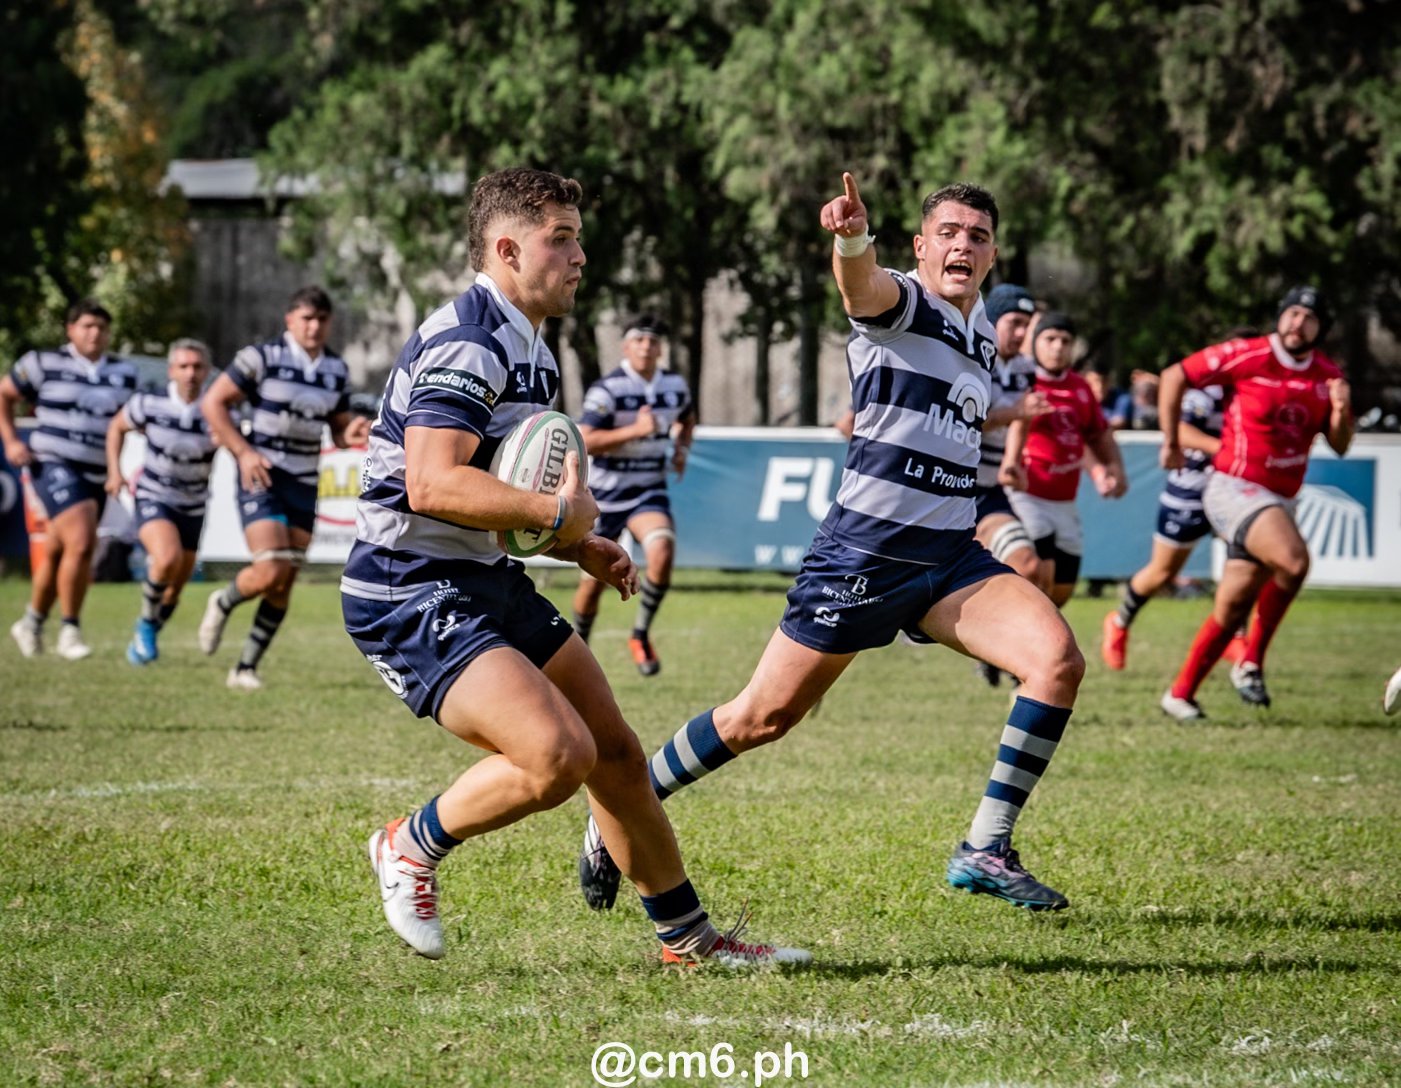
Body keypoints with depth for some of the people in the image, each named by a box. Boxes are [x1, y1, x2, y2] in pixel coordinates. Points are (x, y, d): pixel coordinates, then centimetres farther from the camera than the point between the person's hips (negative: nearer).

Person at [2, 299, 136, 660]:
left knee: (57, 552, 14)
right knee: (81, 542, -22)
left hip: (97, 476, 5)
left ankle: (32, 623, 34)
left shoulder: (124, 373, 9)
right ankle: (70, 630, -11)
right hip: (54, 465, -5)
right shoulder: (45, 364, -2)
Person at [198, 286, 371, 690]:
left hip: (304, 485, 5)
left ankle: (246, 667, 13)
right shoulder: (262, 358, -8)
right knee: (271, 572, -18)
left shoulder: (337, 371, 9)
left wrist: (351, 434, -8)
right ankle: (223, 603, 14)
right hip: (262, 477, -5)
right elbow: (213, 402, -6)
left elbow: (339, 428, 17)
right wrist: (243, 451, -14)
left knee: (284, 586, 2)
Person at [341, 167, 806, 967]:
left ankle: (689, 936, 23)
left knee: (615, 752, 11)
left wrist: (581, 547, 12)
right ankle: (412, 847, 0)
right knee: (559, 753, -23)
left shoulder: (530, 352, 17)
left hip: (493, 586, 10)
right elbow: (434, 485, -29)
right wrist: (560, 513, -21)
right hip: (414, 597, -10)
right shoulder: (465, 343, -18)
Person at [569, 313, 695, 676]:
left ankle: (641, 634, -6)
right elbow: (585, 441, -23)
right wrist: (636, 430, -29)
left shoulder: (675, 386, 3)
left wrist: (682, 448, 7)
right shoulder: (607, 389, -14)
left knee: (662, 553, -25)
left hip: (649, 492, 3)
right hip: (605, 493, -3)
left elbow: (686, 417, 26)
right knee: (595, 580, 5)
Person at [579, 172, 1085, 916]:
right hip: (862, 553, -6)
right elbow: (862, 284, -35)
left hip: (950, 558, 6)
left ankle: (985, 852, -12)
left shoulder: (979, 332, 15)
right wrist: (852, 236, -53)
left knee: (1058, 659, -18)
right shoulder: (898, 304, -6)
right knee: (763, 717, 0)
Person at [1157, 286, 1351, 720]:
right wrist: (1171, 443, 0)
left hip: (1280, 500, 6)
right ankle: (1251, 664, -15)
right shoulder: (1247, 356, -10)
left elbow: (1339, 445, 10)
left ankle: (1180, 694, 18)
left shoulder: (1327, 375, 6)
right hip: (1233, 488, -6)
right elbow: (1175, 377, -3)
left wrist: (1341, 410, -11)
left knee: (1230, 610, 7)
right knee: (1293, 559, -30)